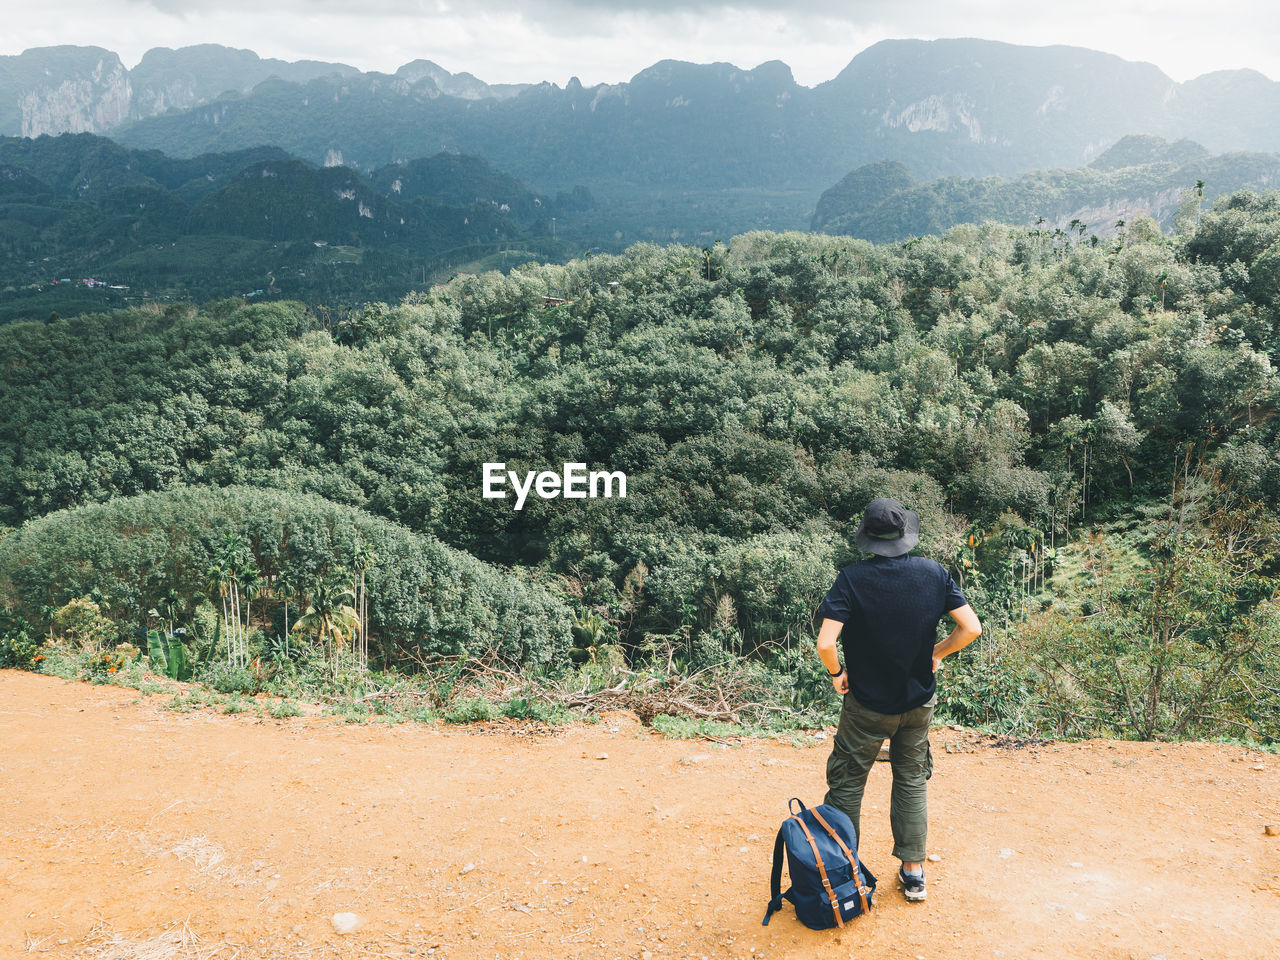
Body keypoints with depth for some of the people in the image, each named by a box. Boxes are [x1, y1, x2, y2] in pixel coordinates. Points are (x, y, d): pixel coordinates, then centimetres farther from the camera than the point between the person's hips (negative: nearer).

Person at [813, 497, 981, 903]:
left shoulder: (853, 579, -19)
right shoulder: (934, 573, -8)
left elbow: (825, 645, -25)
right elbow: (971, 628, -5)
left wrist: (837, 673, -6)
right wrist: (936, 654, 10)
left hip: (867, 705, -3)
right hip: (919, 701, 3)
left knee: (847, 785, 12)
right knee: (912, 781, 19)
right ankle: (913, 871, 25)